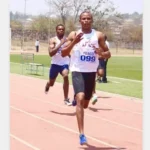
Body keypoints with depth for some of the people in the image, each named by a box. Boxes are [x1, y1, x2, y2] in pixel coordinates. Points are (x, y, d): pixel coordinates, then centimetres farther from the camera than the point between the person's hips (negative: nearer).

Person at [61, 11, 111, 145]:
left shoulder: (99, 35, 3)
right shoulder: (74, 34, 0)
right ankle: (82, 134, -25)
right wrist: (74, 42, -20)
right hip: (78, 71, -3)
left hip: (91, 72, 3)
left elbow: (108, 54, 5)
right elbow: (63, 54, -5)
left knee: (85, 103, 15)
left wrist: (102, 53, -18)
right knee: (80, 98, -23)